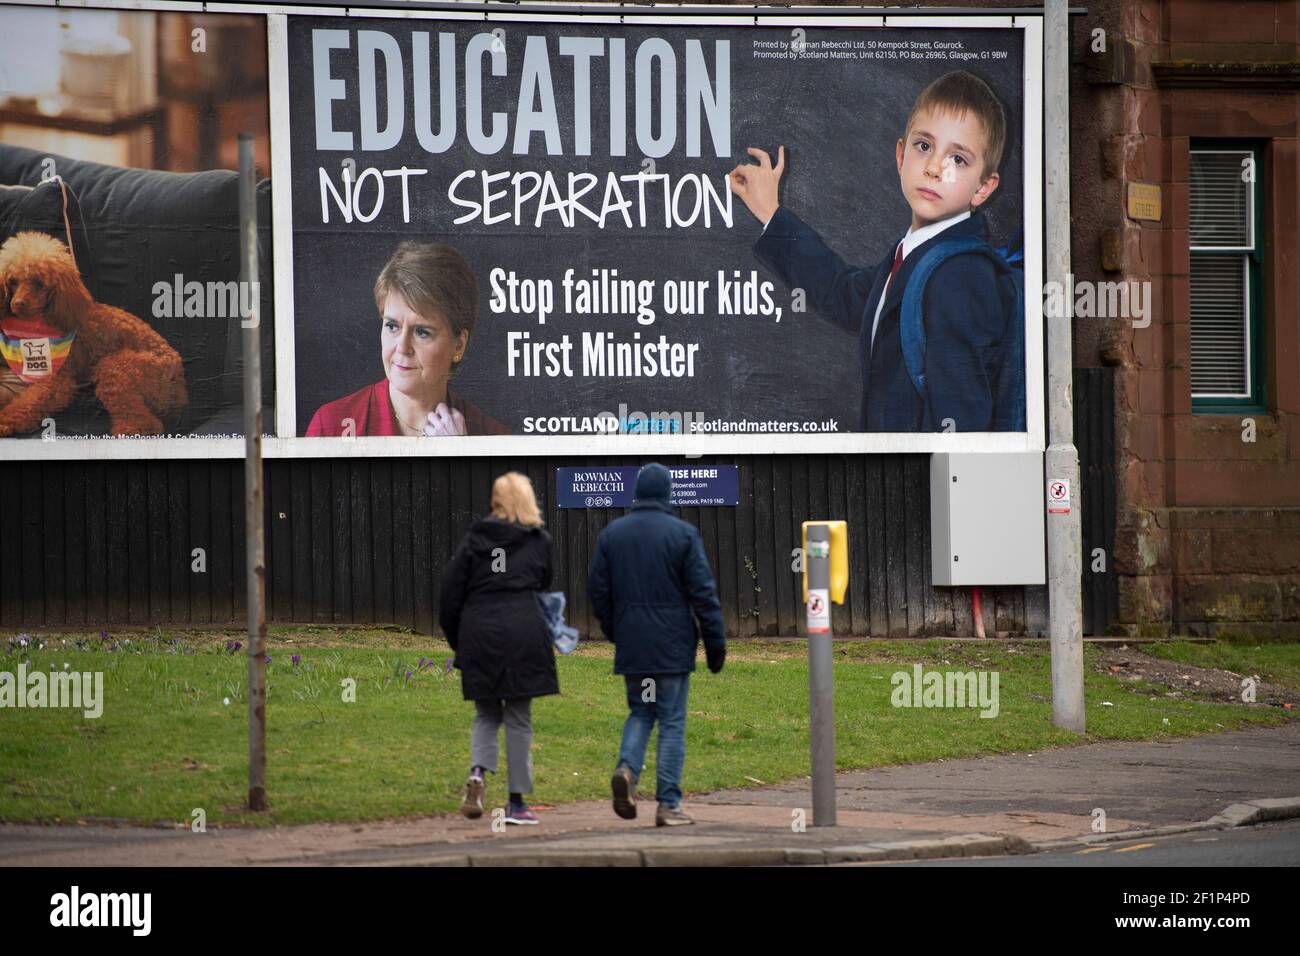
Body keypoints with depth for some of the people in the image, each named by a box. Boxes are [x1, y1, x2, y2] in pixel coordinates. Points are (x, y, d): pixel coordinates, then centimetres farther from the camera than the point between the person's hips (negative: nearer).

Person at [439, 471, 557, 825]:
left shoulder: (475, 539, 5)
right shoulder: (539, 541, 4)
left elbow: (451, 591, 4)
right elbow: (544, 588, 12)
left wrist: (455, 638, 13)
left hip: (479, 634, 1)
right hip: (523, 633, -1)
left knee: (486, 714, 15)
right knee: (519, 719, 6)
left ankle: (478, 772, -12)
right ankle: (517, 802, 6)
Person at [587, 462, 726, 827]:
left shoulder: (612, 534, 4)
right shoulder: (683, 534, -7)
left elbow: (597, 590, 8)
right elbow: (703, 592, -8)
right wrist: (716, 644, -2)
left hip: (631, 646, 3)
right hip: (672, 646, -3)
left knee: (640, 712, 19)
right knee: (672, 722, 2)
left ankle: (627, 767, -9)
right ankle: (668, 804, 0)